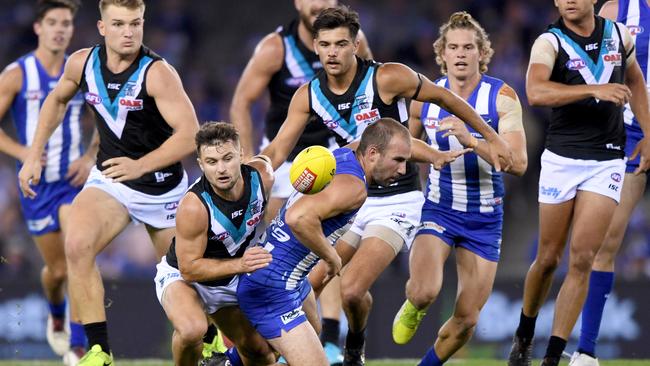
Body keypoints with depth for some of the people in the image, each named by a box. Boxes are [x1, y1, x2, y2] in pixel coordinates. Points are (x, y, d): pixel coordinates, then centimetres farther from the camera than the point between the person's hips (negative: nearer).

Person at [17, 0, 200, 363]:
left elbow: (190, 133, -29)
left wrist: (139, 166, -38)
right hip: (109, 177, 3)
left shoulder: (157, 72, -23)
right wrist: (34, 155, 11)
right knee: (78, 245, -25)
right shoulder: (82, 63, -7)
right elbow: (57, 100, 15)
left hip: (161, 185, -3)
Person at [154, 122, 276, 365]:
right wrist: (240, 265, -38)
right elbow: (189, 268, -27)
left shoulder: (261, 174, -20)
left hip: (232, 279, 6)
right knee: (192, 330, -36)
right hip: (181, 277, -6)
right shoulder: (193, 206, -35)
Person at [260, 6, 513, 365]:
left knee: (352, 290, -21)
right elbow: (277, 151, -2)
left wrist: (492, 139, 4)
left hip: (396, 202, -5)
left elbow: (445, 98, -2)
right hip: (351, 199, 5)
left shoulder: (388, 78, -15)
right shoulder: (308, 95, -2)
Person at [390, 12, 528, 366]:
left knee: (466, 320, 2)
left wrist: (472, 140, -34)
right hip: (438, 209, 0)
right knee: (424, 292, -26)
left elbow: (518, 163, -22)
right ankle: (413, 307, 12)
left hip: (485, 217, 0)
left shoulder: (502, 97, -11)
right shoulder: (425, 98, -3)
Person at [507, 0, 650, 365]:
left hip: (607, 163, 2)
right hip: (562, 159, -2)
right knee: (549, 258, 5)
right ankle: (524, 336, 30)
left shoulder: (619, 34, 4)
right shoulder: (550, 43, -9)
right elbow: (536, 92, -28)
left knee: (582, 260, -6)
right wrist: (594, 90, -37)